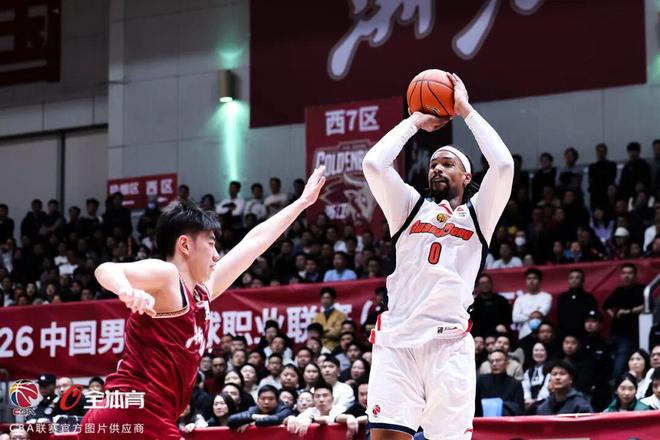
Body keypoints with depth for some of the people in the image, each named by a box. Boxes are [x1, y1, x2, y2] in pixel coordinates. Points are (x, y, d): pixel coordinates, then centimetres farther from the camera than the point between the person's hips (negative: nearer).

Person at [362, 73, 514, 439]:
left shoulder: (477, 214, 16)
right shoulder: (410, 208, 20)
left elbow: (503, 165, -1)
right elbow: (373, 164, 5)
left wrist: (466, 111, 8)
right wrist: (415, 121, 15)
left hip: (449, 343, -1)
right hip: (396, 340, 1)